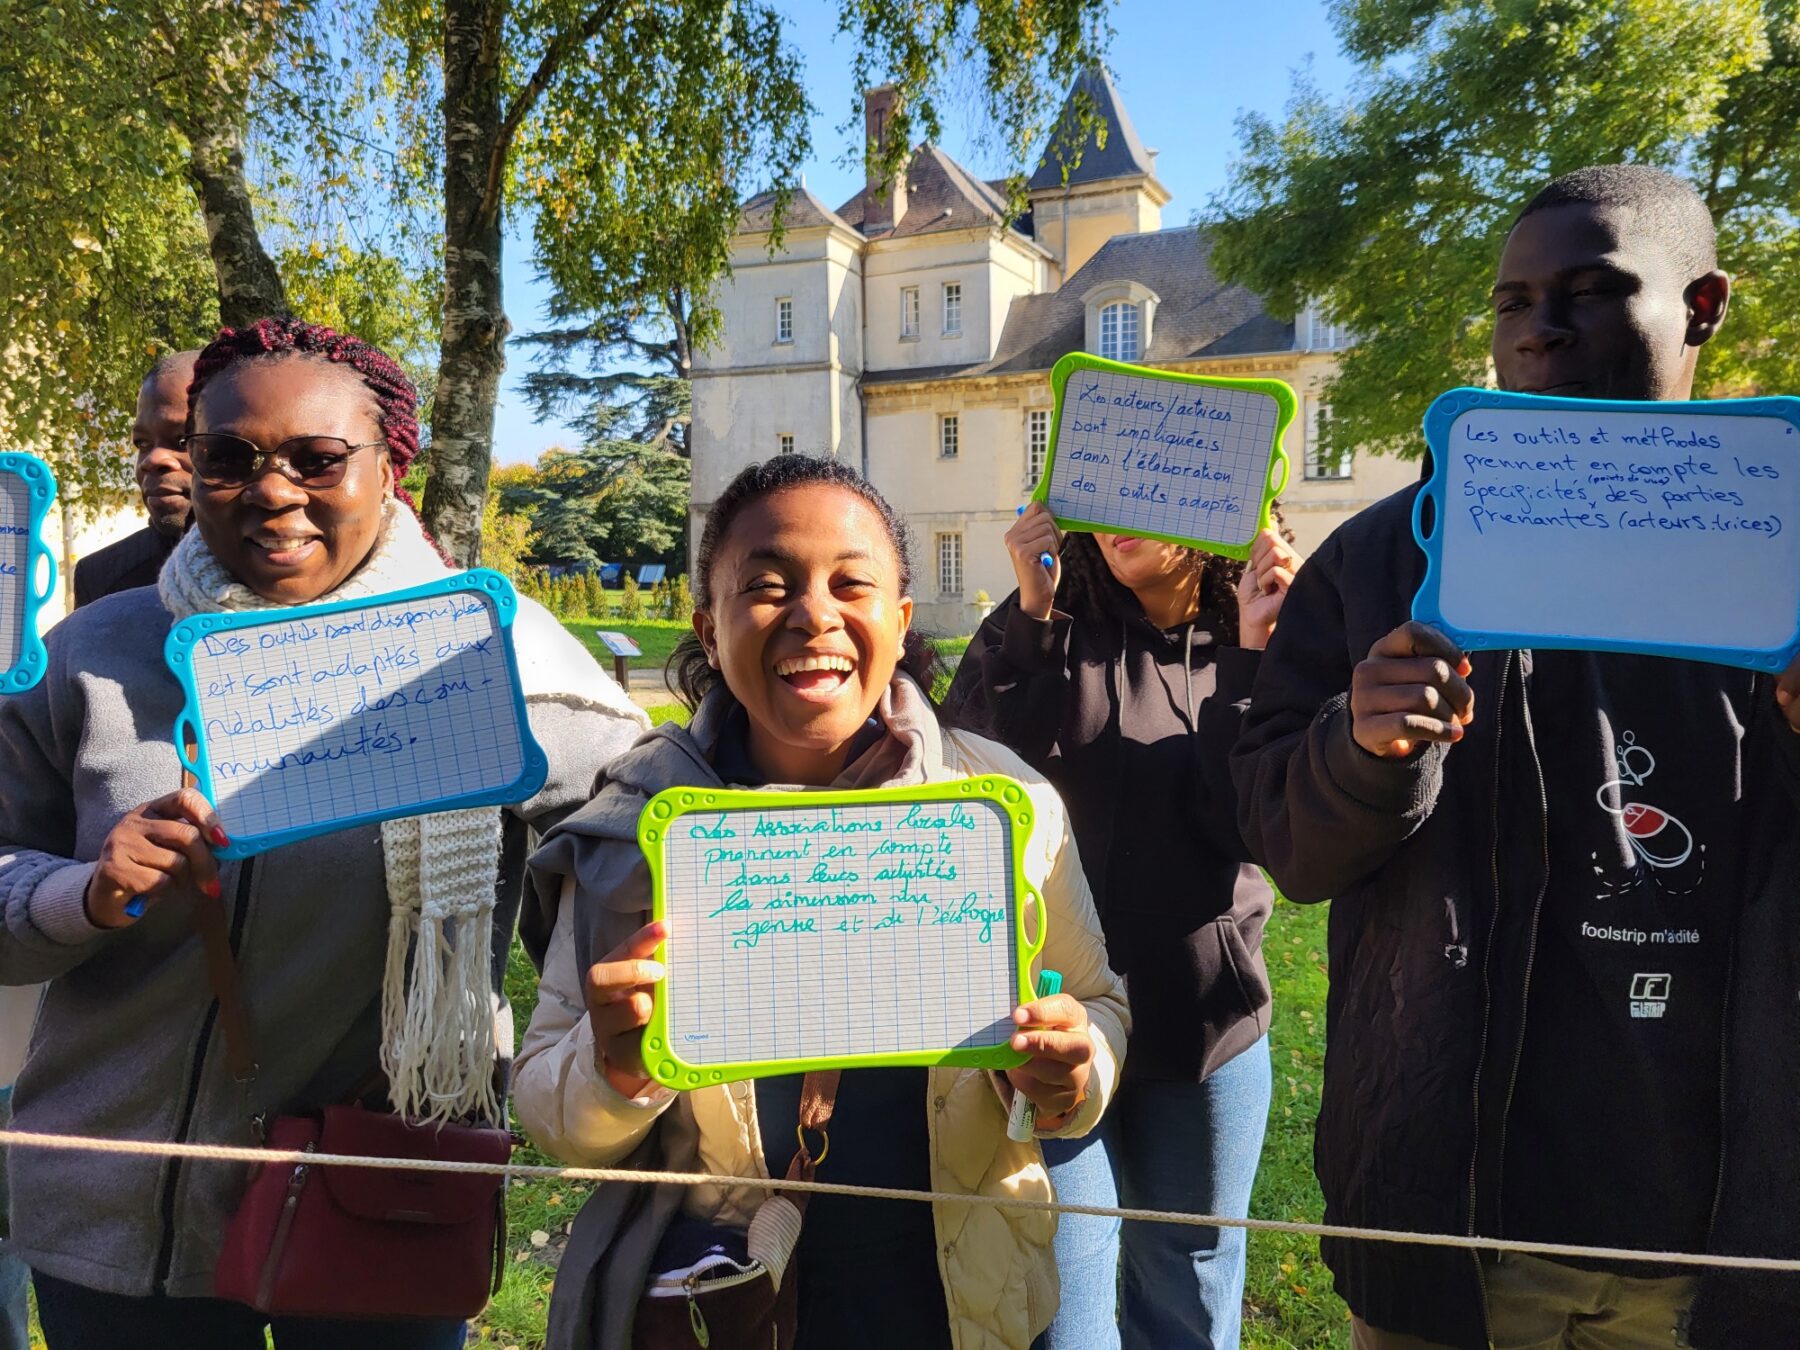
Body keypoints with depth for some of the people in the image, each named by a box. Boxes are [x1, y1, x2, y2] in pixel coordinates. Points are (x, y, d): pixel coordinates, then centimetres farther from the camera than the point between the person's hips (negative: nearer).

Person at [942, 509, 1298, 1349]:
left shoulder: (1266, 646, -1)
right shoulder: (1050, 631, -3)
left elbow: (1249, 825, -13)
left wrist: (1254, 655, -19)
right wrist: (1031, 614, -20)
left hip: (1203, 1023, 2)